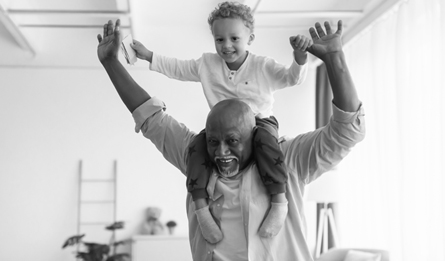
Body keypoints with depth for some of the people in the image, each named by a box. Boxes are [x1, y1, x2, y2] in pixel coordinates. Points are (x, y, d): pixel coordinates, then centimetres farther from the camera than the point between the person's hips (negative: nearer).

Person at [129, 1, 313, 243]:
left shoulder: (263, 66, -3)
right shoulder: (207, 64, 7)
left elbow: (292, 78, -9)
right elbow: (177, 68, 15)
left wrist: (300, 55, -29)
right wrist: (148, 56, 9)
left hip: (260, 121, -3)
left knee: (264, 138, -39)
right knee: (199, 143, -28)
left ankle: (279, 202, -38)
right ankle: (201, 207, -31)